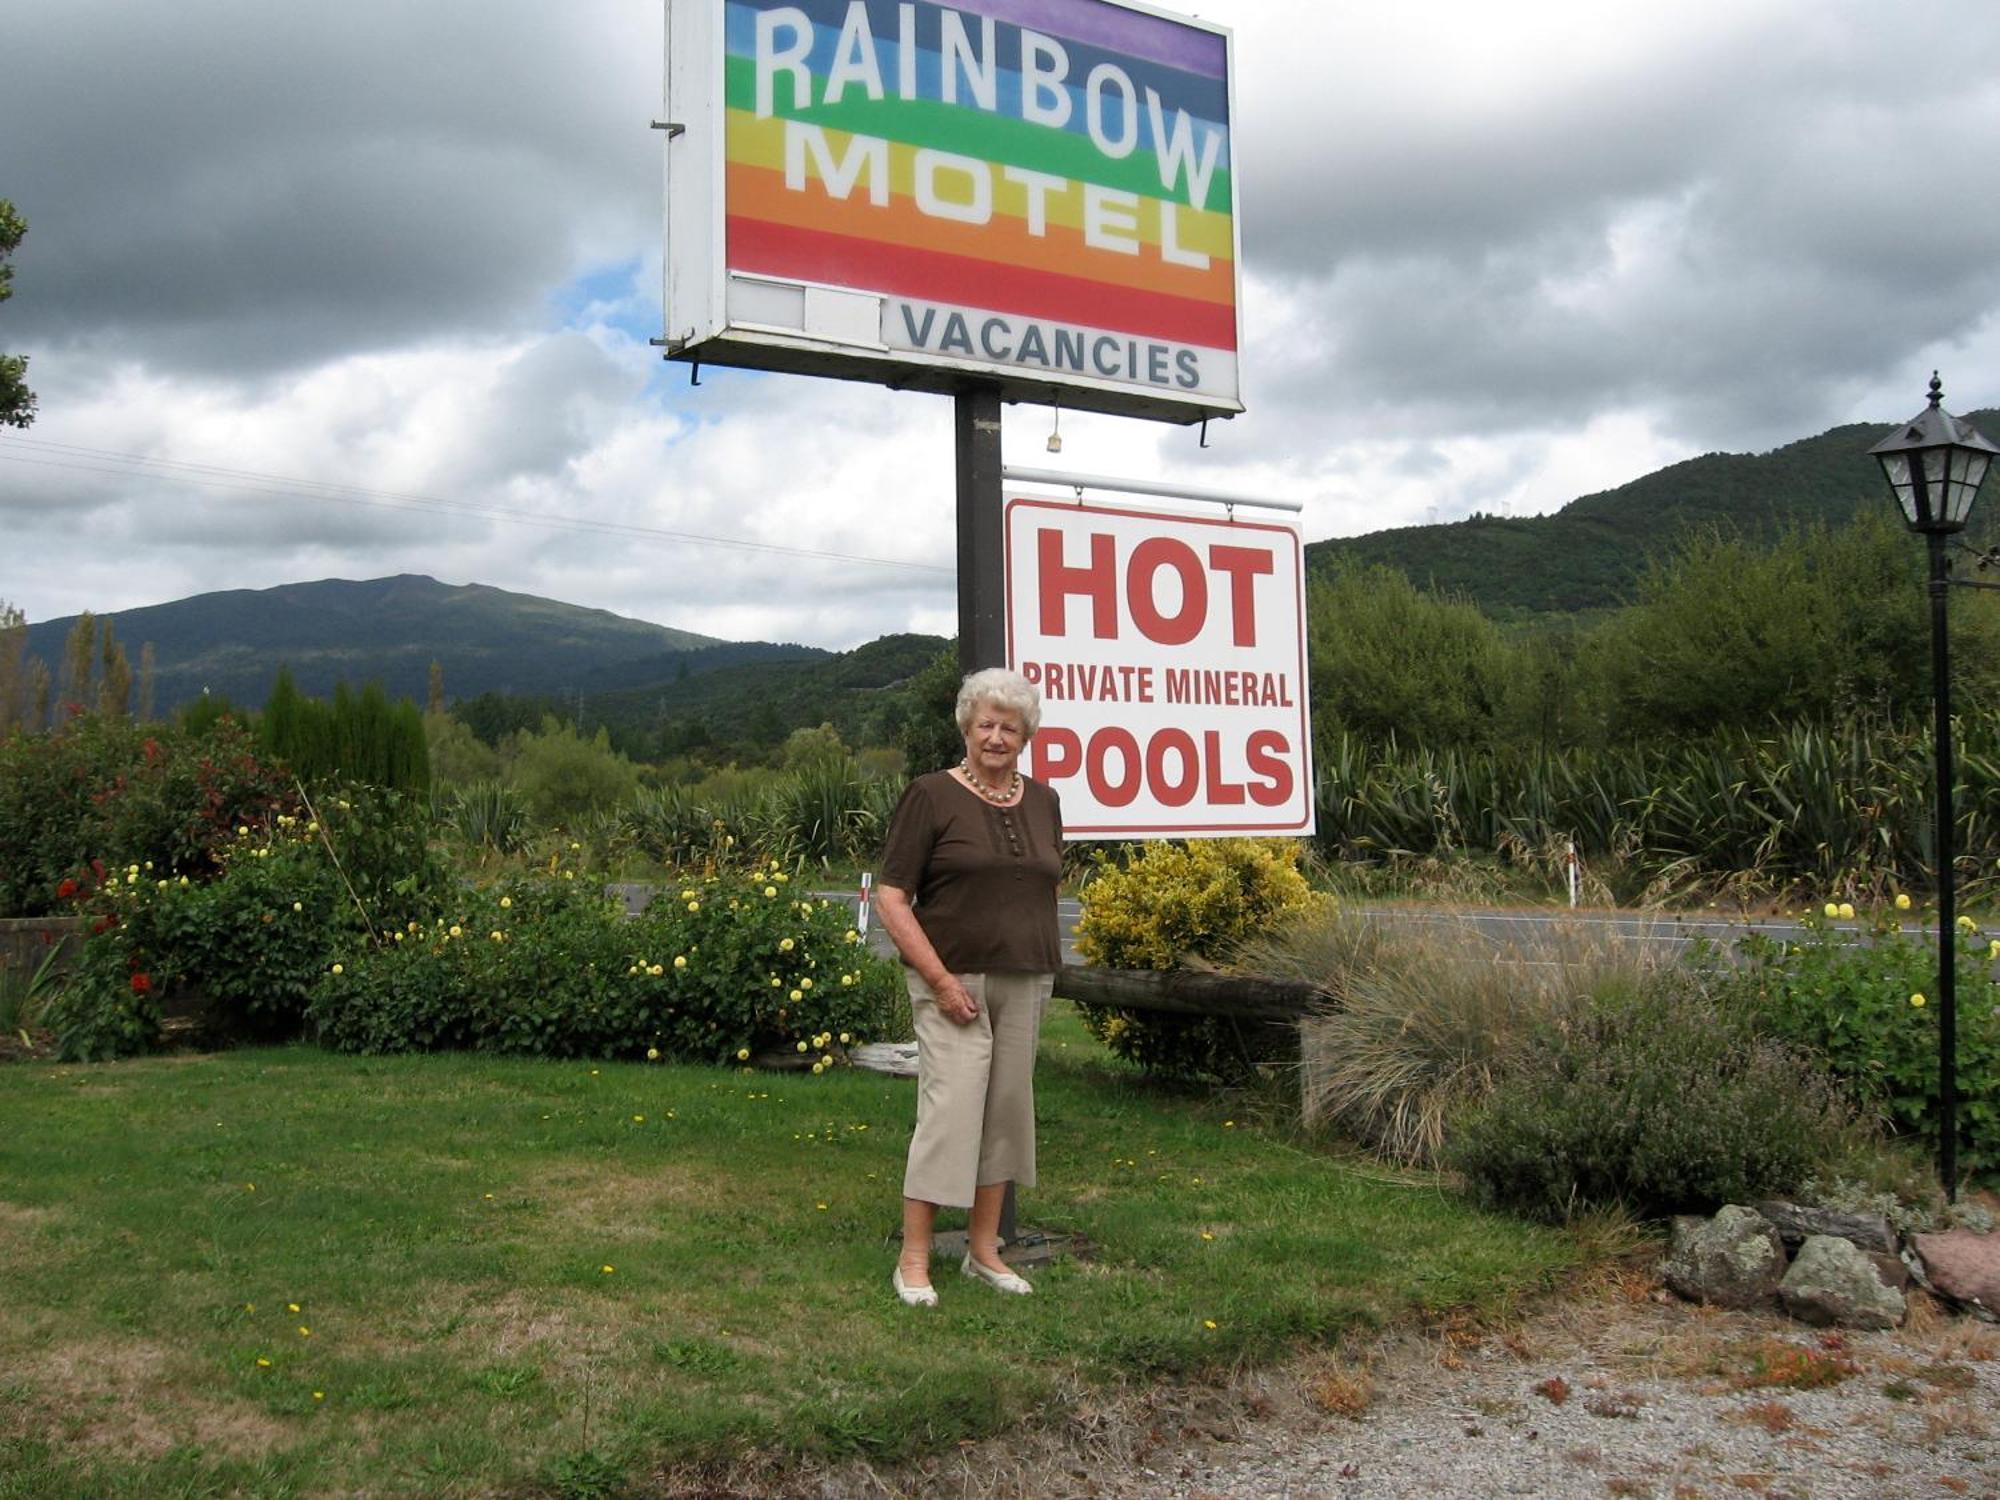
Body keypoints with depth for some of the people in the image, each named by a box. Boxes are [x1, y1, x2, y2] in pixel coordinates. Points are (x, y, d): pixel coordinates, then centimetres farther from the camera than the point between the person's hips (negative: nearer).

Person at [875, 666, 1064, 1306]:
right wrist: (940, 979, -16)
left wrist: (1044, 973, 9)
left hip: (1025, 983, 6)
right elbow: (891, 898, -10)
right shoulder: (931, 796, -6)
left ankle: (984, 1249, 22)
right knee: (950, 1110, -9)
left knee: (1007, 1109, 10)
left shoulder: (1042, 802, 10)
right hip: (954, 982, -6)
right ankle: (914, 1260, 1)